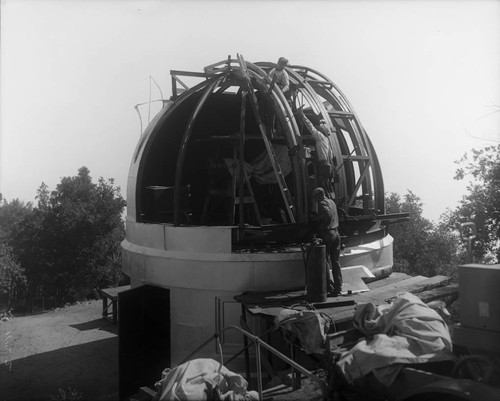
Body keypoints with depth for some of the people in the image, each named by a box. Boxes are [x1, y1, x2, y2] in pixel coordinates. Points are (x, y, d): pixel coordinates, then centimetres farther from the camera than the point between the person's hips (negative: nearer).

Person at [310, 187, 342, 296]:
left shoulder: (322, 203, -9)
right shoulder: (332, 202, 17)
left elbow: (328, 214, -25)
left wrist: (315, 217, -12)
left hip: (326, 234, -8)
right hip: (336, 233, 8)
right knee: (336, 261, 10)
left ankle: (329, 287, 0)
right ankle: (338, 288, 11)